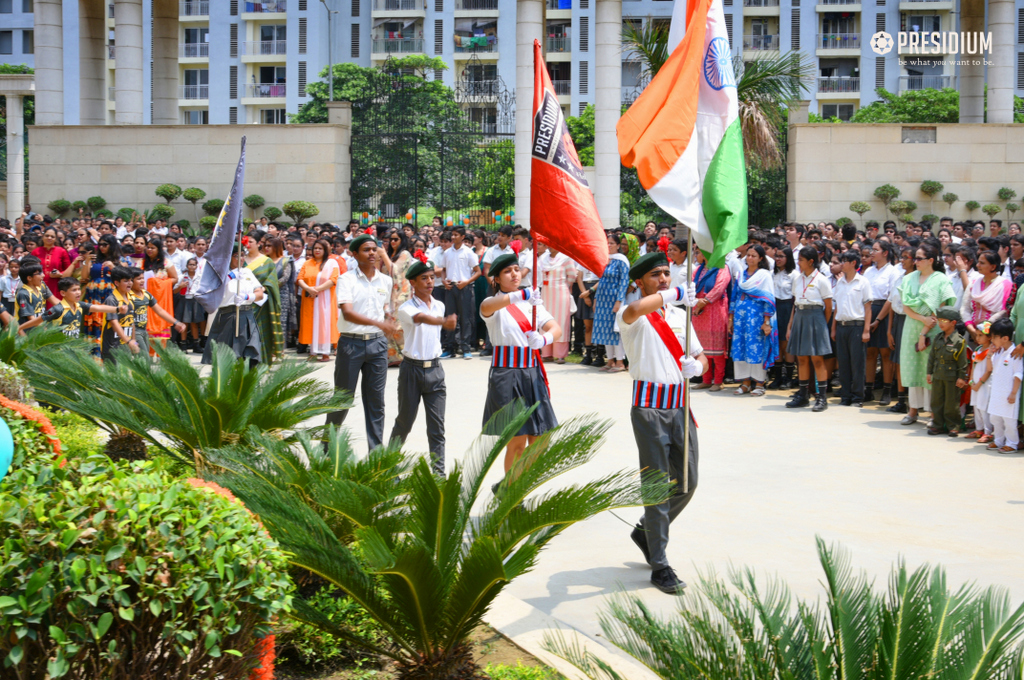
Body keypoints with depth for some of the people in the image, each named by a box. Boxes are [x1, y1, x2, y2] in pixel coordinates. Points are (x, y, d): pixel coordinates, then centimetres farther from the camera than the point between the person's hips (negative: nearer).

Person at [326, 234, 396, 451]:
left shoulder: (386, 281, 8)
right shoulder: (347, 279, -8)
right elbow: (348, 313, -22)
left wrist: (389, 324, 11)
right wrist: (377, 323, -33)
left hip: (377, 343, 4)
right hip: (351, 342, -3)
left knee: (376, 399, 5)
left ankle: (377, 450, 11)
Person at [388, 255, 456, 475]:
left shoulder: (440, 306, 8)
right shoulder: (406, 308, -11)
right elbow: (421, 318, -34)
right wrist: (444, 322, -53)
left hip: (434, 368, 4)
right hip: (412, 368, -4)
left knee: (437, 426, -1)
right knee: (404, 423, 7)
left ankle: (439, 472, 2)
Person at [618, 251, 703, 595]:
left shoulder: (680, 316, 16)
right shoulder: (634, 316, -5)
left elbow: (701, 356, 20)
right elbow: (632, 311, -32)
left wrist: (696, 365, -3)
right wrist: (674, 294, -30)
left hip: (680, 406, 6)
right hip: (649, 407, -6)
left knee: (687, 483, 12)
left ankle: (646, 531, 35)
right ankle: (659, 566, 2)